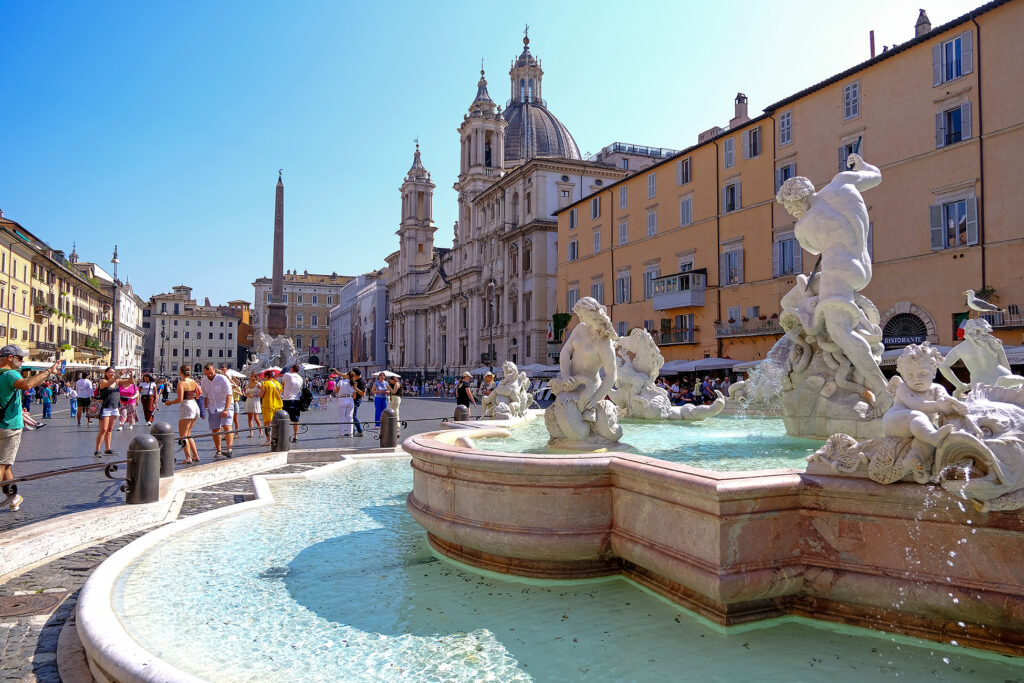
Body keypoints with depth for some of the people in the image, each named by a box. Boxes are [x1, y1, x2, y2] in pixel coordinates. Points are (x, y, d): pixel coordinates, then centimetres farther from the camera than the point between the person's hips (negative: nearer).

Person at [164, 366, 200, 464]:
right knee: (188, 435, 18)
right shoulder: (194, 382, 9)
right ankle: (195, 455, 16)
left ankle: (188, 458, -3)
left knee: (183, 436, 1)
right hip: (195, 407, 8)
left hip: (186, 408, -8)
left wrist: (170, 402, -2)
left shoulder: (181, 383, -12)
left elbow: (180, 399, -17)